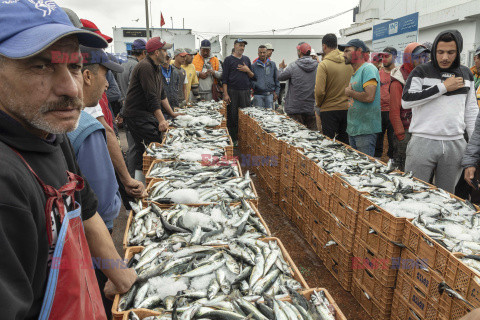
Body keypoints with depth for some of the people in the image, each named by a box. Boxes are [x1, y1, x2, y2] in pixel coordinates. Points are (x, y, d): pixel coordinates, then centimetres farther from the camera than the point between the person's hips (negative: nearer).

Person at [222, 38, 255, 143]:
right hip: (232, 91, -4)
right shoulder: (228, 59, 2)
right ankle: (232, 139, 9)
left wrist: (248, 70, -3)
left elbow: (253, 76, 19)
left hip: (245, 91, 4)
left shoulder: (246, 59, 16)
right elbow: (225, 78, -3)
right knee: (232, 116, 0)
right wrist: (225, 94, -11)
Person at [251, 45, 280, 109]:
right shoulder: (253, 66, 4)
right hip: (258, 95, -2)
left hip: (270, 95, 2)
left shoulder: (272, 64, 10)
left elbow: (277, 79, 11)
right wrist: (255, 85, -17)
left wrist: (276, 93, 4)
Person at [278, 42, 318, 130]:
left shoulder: (293, 67, -10)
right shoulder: (318, 66, -1)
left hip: (295, 108, -3)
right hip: (312, 108, 3)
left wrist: (281, 68, 24)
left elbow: (280, 77, 3)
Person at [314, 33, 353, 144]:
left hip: (329, 110, -5)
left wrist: (318, 105, 1)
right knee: (345, 143, 15)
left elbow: (319, 91, -16)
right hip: (347, 109, 5)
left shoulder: (323, 65, -12)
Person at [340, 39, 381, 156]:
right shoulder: (355, 72, 18)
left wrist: (350, 92, -10)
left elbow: (369, 97, -24)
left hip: (366, 130, -9)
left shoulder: (368, 69, -12)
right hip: (353, 129, 10)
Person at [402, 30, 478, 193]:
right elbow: (406, 101, -14)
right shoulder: (421, 72, 1)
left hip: (456, 145, 4)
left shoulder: (466, 74, 14)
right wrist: (443, 87, -10)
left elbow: (471, 110, 17)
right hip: (423, 143, -4)